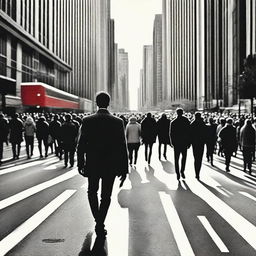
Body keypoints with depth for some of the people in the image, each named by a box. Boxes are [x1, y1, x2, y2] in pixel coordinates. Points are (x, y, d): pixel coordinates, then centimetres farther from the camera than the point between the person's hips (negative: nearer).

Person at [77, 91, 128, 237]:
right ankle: (100, 224, 14)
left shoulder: (87, 121, -7)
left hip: (92, 165, 1)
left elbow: (81, 144, -5)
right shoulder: (118, 122, -8)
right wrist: (124, 169, -2)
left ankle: (99, 221, 18)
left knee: (92, 192, 22)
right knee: (106, 196, 13)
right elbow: (123, 147, -8)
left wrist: (80, 163, 7)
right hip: (111, 166, 0)